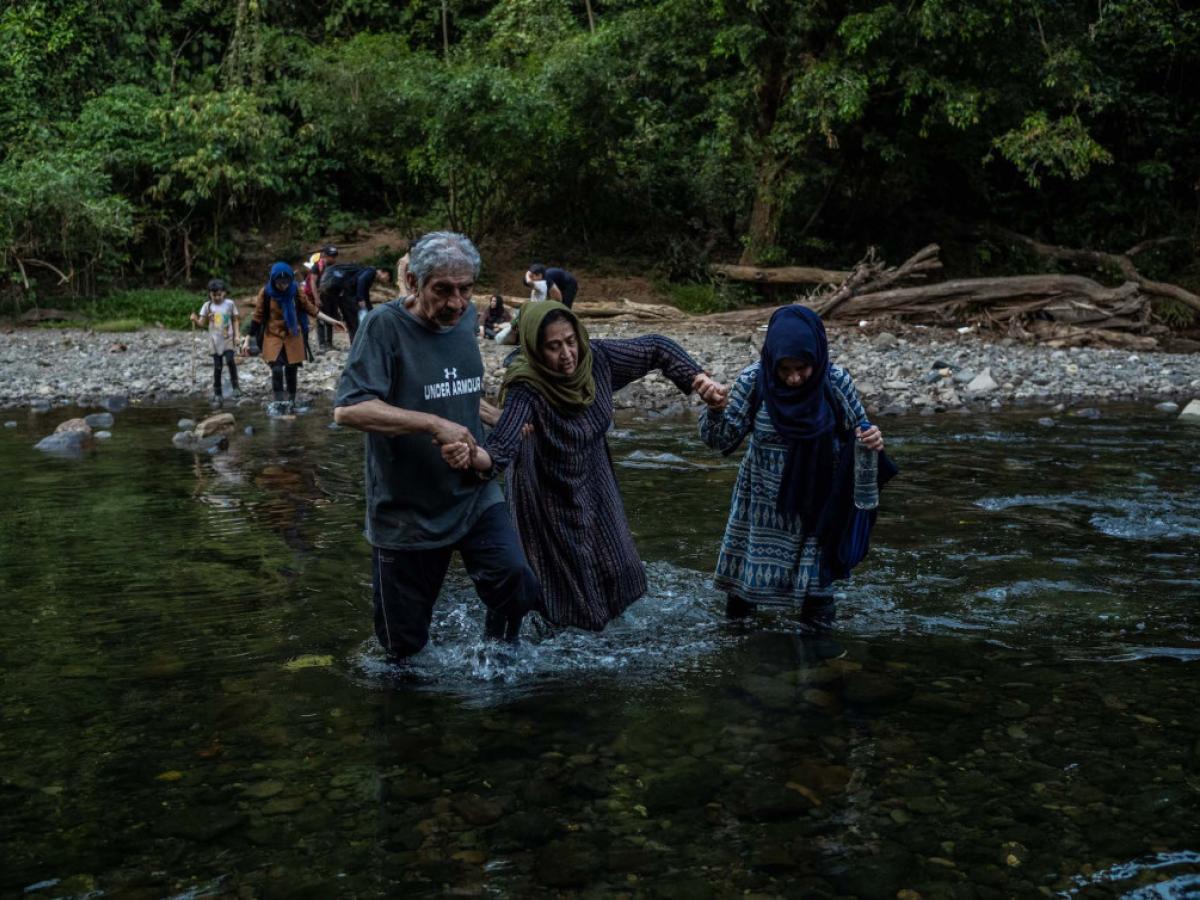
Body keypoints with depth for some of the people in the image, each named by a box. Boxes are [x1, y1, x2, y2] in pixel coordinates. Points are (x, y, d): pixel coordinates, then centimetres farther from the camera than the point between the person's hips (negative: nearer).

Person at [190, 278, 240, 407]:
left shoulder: (230, 304, -2)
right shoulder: (207, 306, -1)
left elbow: (235, 321, 5)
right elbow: (202, 323, -4)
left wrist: (236, 335, -2)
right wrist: (195, 320, -25)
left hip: (228, 339, -1)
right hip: (215, 341, 1)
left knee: (230, 361, -22)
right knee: (217, 367, 4)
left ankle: (235, 386, -4)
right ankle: (217, 394, 12)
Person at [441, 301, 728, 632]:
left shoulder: (597, 358, -21)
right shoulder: (527, 389, -34)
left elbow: (656, 348, -7)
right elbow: (503, 446, -48)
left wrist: (700, 380, -19)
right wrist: (474, 455, -71)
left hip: (593, 481, 5)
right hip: (549, 493, -5)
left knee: (612, 565, 19)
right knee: (564, 576, 7)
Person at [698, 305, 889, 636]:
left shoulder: (836, 382, -16)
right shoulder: (753, 381, -16)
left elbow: (859, 432, -4)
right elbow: (722, 439, -11)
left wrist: (871, 440, -27)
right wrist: (715, 409, -32)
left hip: (816, 505, -1)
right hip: (763, 505, 1)